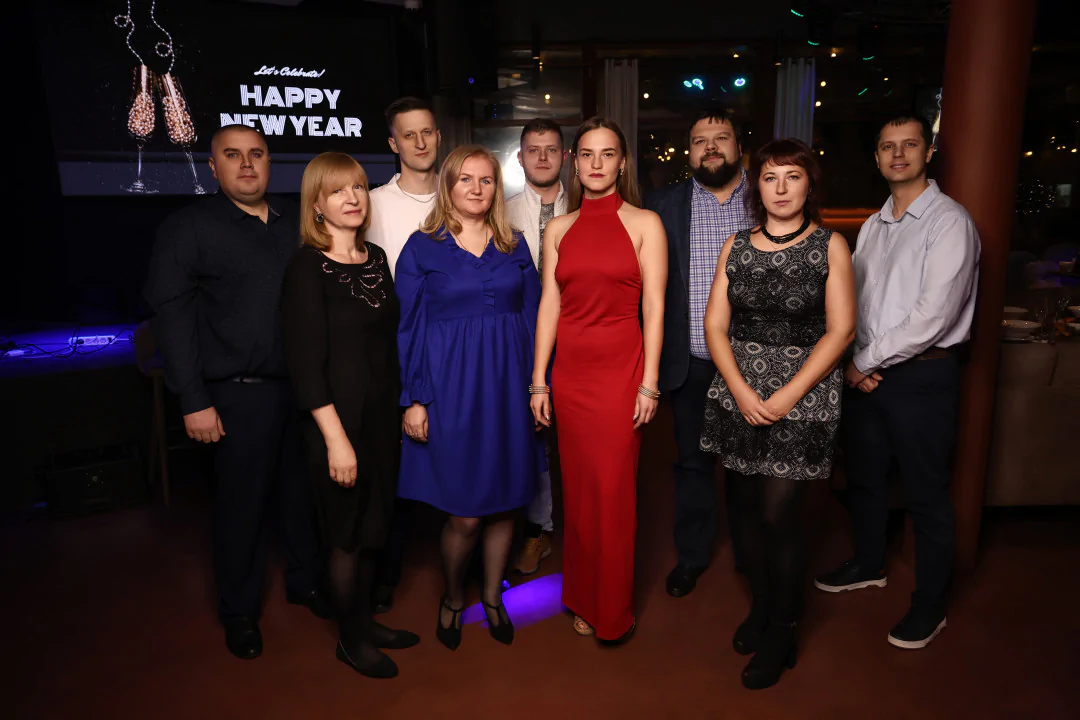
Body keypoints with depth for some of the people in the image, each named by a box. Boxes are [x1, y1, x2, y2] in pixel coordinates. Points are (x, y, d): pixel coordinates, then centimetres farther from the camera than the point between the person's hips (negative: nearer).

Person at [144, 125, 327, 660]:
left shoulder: (296, 222, 9)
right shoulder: (188, 228, -3)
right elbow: (171, 315, -7)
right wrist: (194, 401, -12)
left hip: (307, 386, 4)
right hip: (242, 394, -4)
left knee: (306, 489, 14)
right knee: (243, 502, 7)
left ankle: (305, 581, 36)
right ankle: (239, 611, 27)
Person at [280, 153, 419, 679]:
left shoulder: (376, 258, 7)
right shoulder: (307, 267, -12)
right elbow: (305, 362, -16)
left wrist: (400, 408, 8)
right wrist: (335, 438, -18)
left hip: (382, 413, 6)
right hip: (339, 417, -6)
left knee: (373, 525, 17)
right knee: (347, 531, 8)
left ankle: (364, 621, 37)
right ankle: (349, 638, 29)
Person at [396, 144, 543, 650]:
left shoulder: (514, 246, 9)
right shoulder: (422, 247, 1)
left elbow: (533, 318, 9)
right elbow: (408, 328, -1)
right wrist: (412, 399, -7)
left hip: (507, 384, 3)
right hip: (450, 386, -3)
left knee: (504, 503, 10)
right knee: (465, 513, 0)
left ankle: (493, 597, 33)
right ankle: (452, 599, 28)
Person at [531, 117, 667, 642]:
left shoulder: (644, 224, 1)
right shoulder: (558, 229, 10)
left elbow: (653, 307, -3)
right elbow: (549, 306, 8)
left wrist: (649, 383, -8)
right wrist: (539, 380, 4)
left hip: (621, 371, -3)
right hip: (569, 371, 3)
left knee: (613, 491, 0)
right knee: (578, 489, 10)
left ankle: (614, 612, 20)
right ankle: (583, 598, 29)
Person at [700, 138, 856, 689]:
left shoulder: (830, 246, 0)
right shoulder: (736, 246, 8)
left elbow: (840, 330, -5)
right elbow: (715, 324, 4)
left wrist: (787, 395, -13)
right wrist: (741, 390, -9)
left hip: (803, 394, -3)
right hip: (738, 390, 4)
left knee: (779, 514, -4)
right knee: (745, 504, 10)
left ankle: (781, 634, 16)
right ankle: (760, 606, 33)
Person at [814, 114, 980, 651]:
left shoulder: (949, 221, -10)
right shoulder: (872, 226, 12)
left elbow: (934, 314, -20)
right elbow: (853, 303, 10)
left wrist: (866, 362, -14)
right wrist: (853, 363, -5)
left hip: (923, 374, -7)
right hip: (866, 373, 7)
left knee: (925, 495, 4)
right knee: (864, 477, 19)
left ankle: (930, 606, 21)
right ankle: (869, 565, 41)